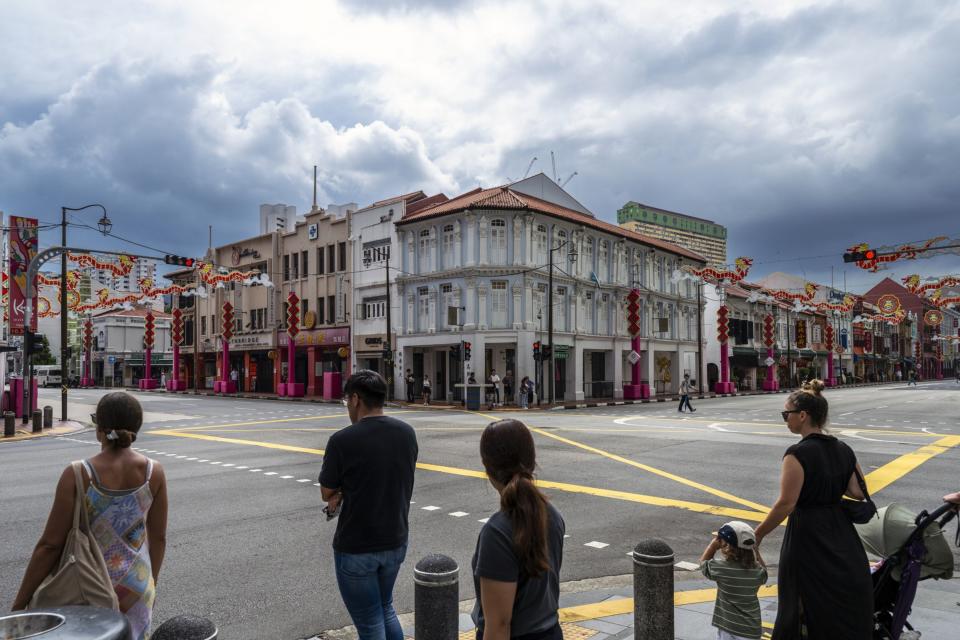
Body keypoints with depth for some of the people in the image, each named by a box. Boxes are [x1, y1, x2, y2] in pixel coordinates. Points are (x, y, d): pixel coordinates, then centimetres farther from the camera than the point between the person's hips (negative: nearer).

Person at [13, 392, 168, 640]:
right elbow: (159, 537, 0)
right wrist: (151, 582, 15)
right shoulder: (154, 472, -10)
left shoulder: (78, 476, -18)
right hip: (137, 586, 2)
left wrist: (19, 604, -3)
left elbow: (50, 545, -15)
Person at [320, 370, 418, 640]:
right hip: (396, 541, 5)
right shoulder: (407, 433, -4)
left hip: (356, 548, -5)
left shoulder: (342, 440, -20)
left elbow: (326, 493, -8)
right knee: (386, 609, 26)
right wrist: (347, 493, -1)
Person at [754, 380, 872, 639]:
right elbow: (859, 493, 4)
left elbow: (786, 504, -21)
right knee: (848, 609, 19)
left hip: (807, 535, -7)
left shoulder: (798, 454, -19)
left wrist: (758, 534, -12)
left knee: (811, 611, 8)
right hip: (842, 535, 7)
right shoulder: (844, 450, 2)